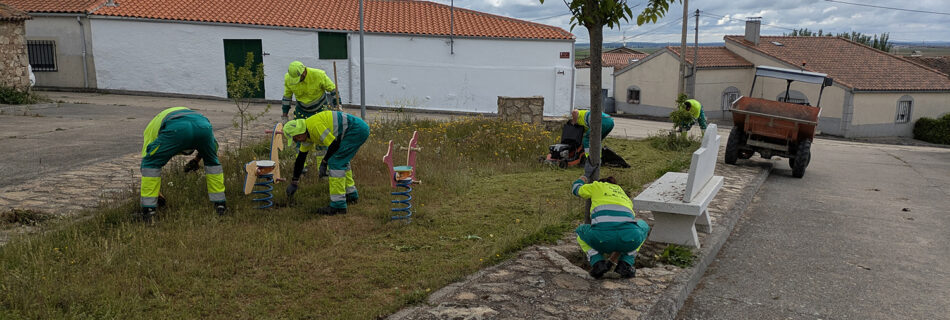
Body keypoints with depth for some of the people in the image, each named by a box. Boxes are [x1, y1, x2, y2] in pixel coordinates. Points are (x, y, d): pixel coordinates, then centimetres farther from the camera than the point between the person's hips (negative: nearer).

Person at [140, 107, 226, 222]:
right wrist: (197, 159, 47)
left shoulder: (151, 129, 39)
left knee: (151, 163, 21)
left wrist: (157, 194, 45)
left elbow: (147, 164, 38)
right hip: (203, 126, 3)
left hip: (177, 130, -3)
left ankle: (148, 209, 18)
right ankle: (220, 204, 34)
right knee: (212, 161, 32)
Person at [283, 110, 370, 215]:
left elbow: (334, 144, -18)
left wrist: (324, 162, -2)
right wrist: (294, 183, 25)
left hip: (358, 130, -10)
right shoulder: (307, 135, 13)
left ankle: (338, 204, -10)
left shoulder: (315, 126, -19)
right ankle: (351, 194, 35)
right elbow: (300, 159, 20)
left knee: (335, 162, -11)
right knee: (341, 160, 22)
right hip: (360, 129, 10)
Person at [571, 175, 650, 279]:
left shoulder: (599, 186, 28)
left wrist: (580, 181, 69)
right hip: (630, 240, 2)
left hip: (602, 238, -2)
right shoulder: (625, 198, 38)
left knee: (581, 232, 35)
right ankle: (625, 264, 15)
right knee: (643, 225, 38)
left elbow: (576, 189, 45)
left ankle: (597, 262, 6)